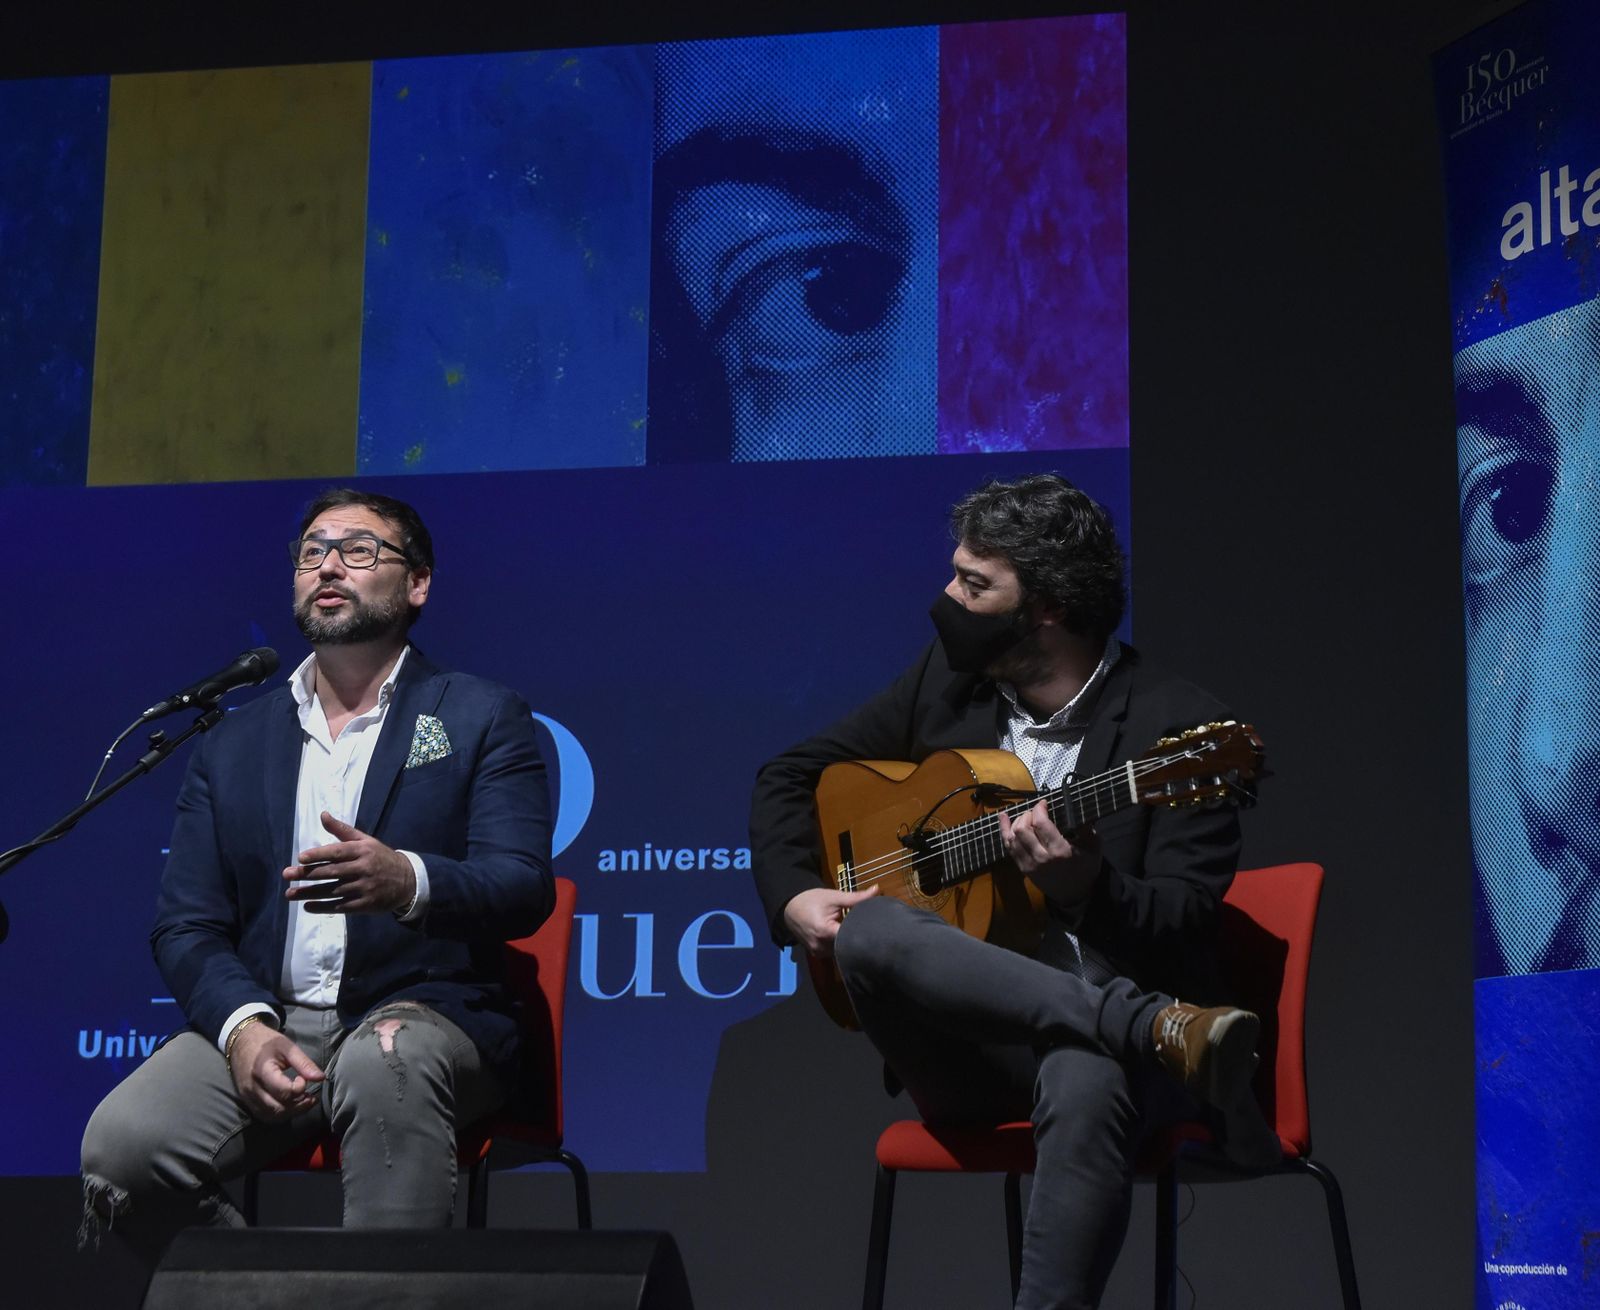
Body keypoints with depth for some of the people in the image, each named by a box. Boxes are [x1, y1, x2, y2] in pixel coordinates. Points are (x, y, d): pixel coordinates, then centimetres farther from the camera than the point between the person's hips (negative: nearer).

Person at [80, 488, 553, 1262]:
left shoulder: (482, 719, 8)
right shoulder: (233, 744, 17)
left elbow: (524, 888, -7)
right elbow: (185, 926, 9)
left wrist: (407, 881, -30)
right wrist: (244, 1028, -14)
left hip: (421, 1015, -3)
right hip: (265, 1017, 3)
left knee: (385, 1061, -39)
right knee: (120, 1145, -26)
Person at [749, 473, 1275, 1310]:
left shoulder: (1176, 724, -4)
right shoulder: (946, 681, 12)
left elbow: (1183, 925, -7)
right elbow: (790, 775, 21)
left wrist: (1085, 884, -28)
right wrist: (793, 899, 3)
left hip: (1101, 1037, -4)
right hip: (964, 1043, 4)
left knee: (1085, 1085, -41)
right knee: (868, 930, -30)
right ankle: (1172, 1032, -35)